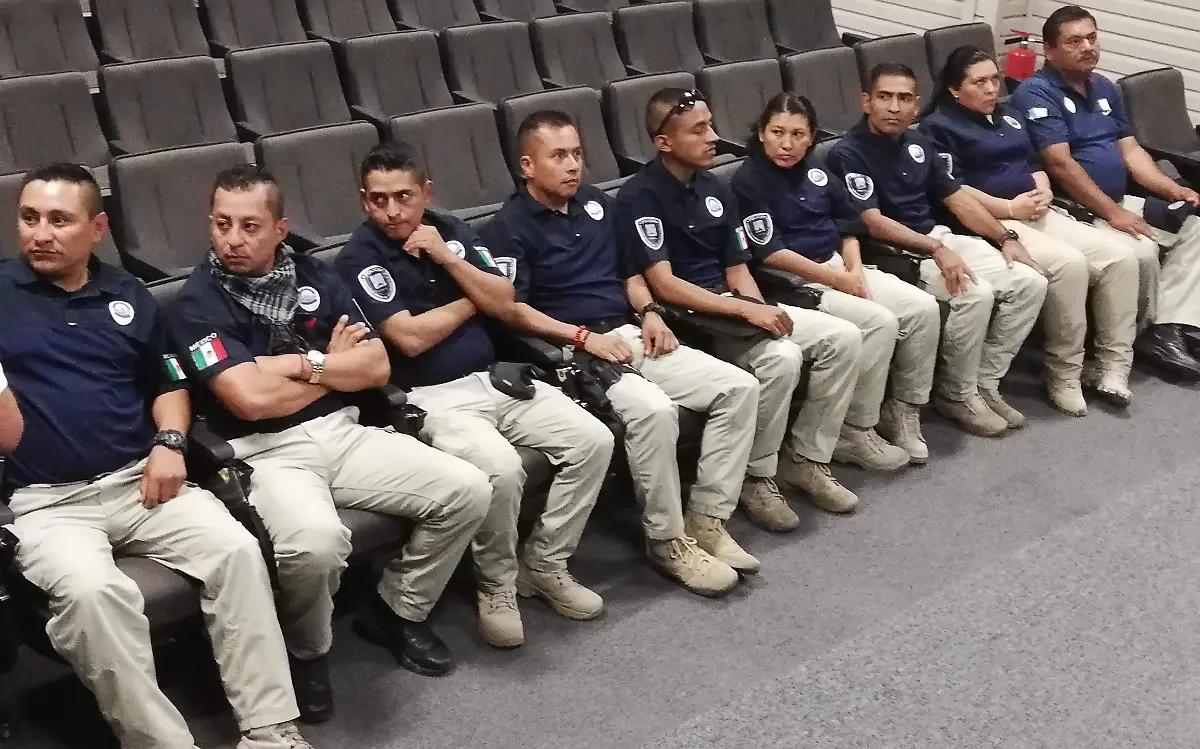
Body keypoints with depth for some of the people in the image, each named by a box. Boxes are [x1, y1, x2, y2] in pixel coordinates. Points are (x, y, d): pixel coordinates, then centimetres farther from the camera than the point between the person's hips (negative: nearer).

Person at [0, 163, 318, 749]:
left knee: (237, 550, -20)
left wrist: (169, 442, 6)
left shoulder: (127, 296, 16)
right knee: (93, 592, -33)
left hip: (140, 481, 3)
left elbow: (168, 382, 25)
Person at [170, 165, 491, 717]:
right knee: (315, 541, -37)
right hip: (266, 453, -5)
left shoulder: (313, 276, 11)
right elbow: (252, 398, -18)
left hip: (343, 434, 6)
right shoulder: (198, 302, -6)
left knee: (467, 490, -10)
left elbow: (376, 367, 6)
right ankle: (307, 653, -3)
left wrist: (303, 363, -8)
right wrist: (332, 365, -4)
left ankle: (395, 610, 13)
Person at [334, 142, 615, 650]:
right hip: (430, 398, -6)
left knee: (593, 440, -10)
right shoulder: (359, 259, -7)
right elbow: (410, 338, -17)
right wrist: (470, 300, -2)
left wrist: (447, 258, -9)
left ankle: (544, 565, 5)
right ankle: (496, 585, -6)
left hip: (494, 379, 7)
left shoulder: (450, 231, 10)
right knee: (500, 468, -34)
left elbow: (503, 303, 4)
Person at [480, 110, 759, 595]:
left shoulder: (597, 204, 16)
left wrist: (650, 312, 4)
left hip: (629, 334, 8)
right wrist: (584, 336, -18)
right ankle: (667, 539, -16)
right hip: (569, 352, -8)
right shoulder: (510, 228, -5)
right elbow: (512, 308, -12)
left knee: (739, 386, -7)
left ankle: (707, 519, -4)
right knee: (653, 409, -35)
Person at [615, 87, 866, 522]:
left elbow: (737, 271, 11)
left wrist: (762, 311, -10)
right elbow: (663, 285, -20)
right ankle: (756, 477, -10)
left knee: (844, 337, -5)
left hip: (732, 306, 8)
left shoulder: (714, 189, 11)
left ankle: (805, 459, 6)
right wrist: (746, 310, -24)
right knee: (781, 357, -31)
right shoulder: (640, 197, -13)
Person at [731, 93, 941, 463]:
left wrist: (855, 270, -4)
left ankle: (904, 408, 5)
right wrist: (838, 280, -15)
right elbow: (771, 253, -16)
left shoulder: (816, 169, 10)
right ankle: (853, 430, -13)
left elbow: (847, 227, 16)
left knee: (923, 307, -10)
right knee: (880, 322, -26)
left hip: (839, 268, 7)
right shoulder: (749, 181, -10)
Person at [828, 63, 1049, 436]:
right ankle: (957, 394, -8)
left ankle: (984, 383, 2)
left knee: (1030, 282, -7)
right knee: (975, 294, -30)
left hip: (939, 237, 8)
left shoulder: (918, 143, 13)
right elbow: (874, 223, -18)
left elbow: (958, 198, 15)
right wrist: (936, 250, -27)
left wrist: (1006, 238, 3)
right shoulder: (848, 154, -11)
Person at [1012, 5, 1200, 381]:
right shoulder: (1036, 93, -12)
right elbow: (1061, 165, -20)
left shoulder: (1105, 89, 15)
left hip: (1118, 202, 9)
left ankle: (1167, 327, -9)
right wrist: (1112, 213, -22)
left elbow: (1130, 149, 15)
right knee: (1141, 253, -28)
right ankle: (1145, 333, -2)